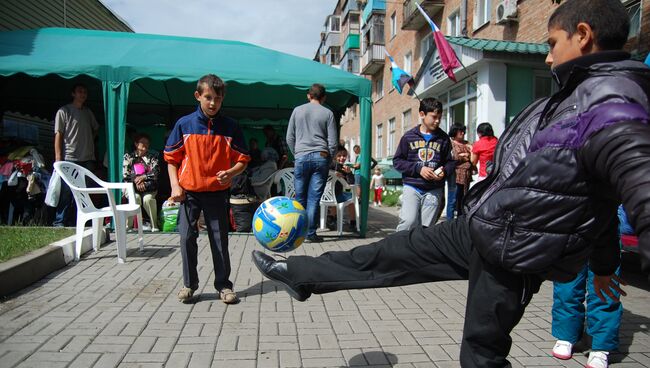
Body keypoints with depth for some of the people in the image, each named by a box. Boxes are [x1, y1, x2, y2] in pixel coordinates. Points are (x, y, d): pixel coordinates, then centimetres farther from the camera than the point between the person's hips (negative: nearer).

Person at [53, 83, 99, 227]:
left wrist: (90, 140, 12)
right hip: (69, 158, -5)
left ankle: (74, 222, 14)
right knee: (66, 192, -6)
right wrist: (58, 158, -10)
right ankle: (60, 222, 3)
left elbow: (96, 129, 31)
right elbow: (58, 135, -3)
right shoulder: (64, 111, 2)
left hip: (88, 159, 5)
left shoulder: (88, 112, 17)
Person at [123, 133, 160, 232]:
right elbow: (125, 175, 2)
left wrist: (143, 177, -15)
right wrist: (136, 181, -13)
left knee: (148, 198, -31)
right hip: (132, 187, 0)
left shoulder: (152, 157, 13)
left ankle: (154, 225, -22)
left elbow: (155, 173, -1)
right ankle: (128, 224, -19)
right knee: (135, 198, -32)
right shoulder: (128, 156, 11)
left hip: (149, 188, 0)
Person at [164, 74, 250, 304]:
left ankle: (223, 285, 18)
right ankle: (189, 284, 19)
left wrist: (230, 172, -18)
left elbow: (243, 160, 3)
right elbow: (171, 158, 5)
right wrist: (175, 185, -6)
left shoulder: (230, 127, -1)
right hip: (189, 191, 1)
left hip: (217, 192, 0)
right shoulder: (184, 124, 0)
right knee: (187, 237, 2)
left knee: (220, 240, 5)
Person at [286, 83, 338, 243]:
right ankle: (310, 234, 2)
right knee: (314, 198, 0)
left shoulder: (297, 110, 10)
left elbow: (289, 137, 11)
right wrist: (328, 159, 14)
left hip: (302, 157, 1)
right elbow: (333, 141, 3)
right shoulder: (327, 113, 5)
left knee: (300, 197, 8)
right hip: (321, 157, -1)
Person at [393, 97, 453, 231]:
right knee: (409, 221, -19)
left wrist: (444, 171, -7)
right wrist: (418, 169, -11)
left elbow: (450, 161, 16)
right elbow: (397, 161, 2)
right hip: (412, 188, -2)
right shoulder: (409, 136, 3)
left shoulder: (443, 138, 8)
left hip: (434, 191, 2)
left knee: (426, 228, 1)